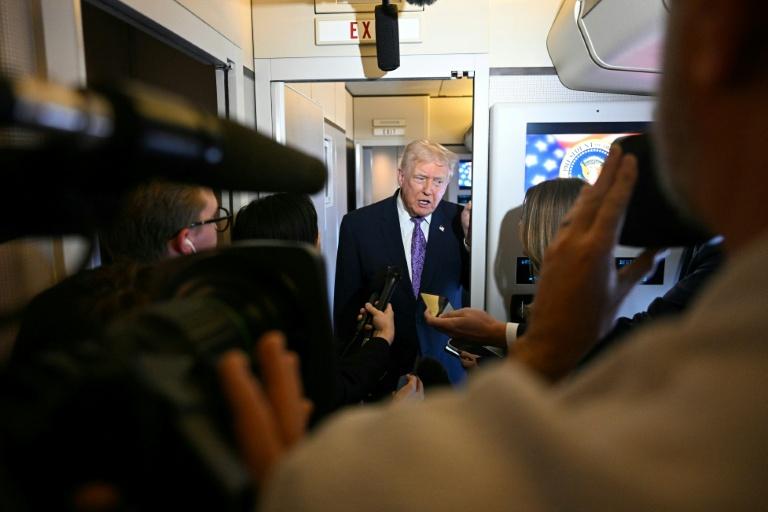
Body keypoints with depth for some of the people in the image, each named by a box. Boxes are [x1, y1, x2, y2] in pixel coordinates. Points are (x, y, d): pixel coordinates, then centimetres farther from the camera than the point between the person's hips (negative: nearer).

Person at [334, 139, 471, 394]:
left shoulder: (457, 220, -7)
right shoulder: (359, 224, -11)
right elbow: (347, 301, -6)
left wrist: (471, 235, -19)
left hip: (444, 361, 2)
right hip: (383, 364, -1)